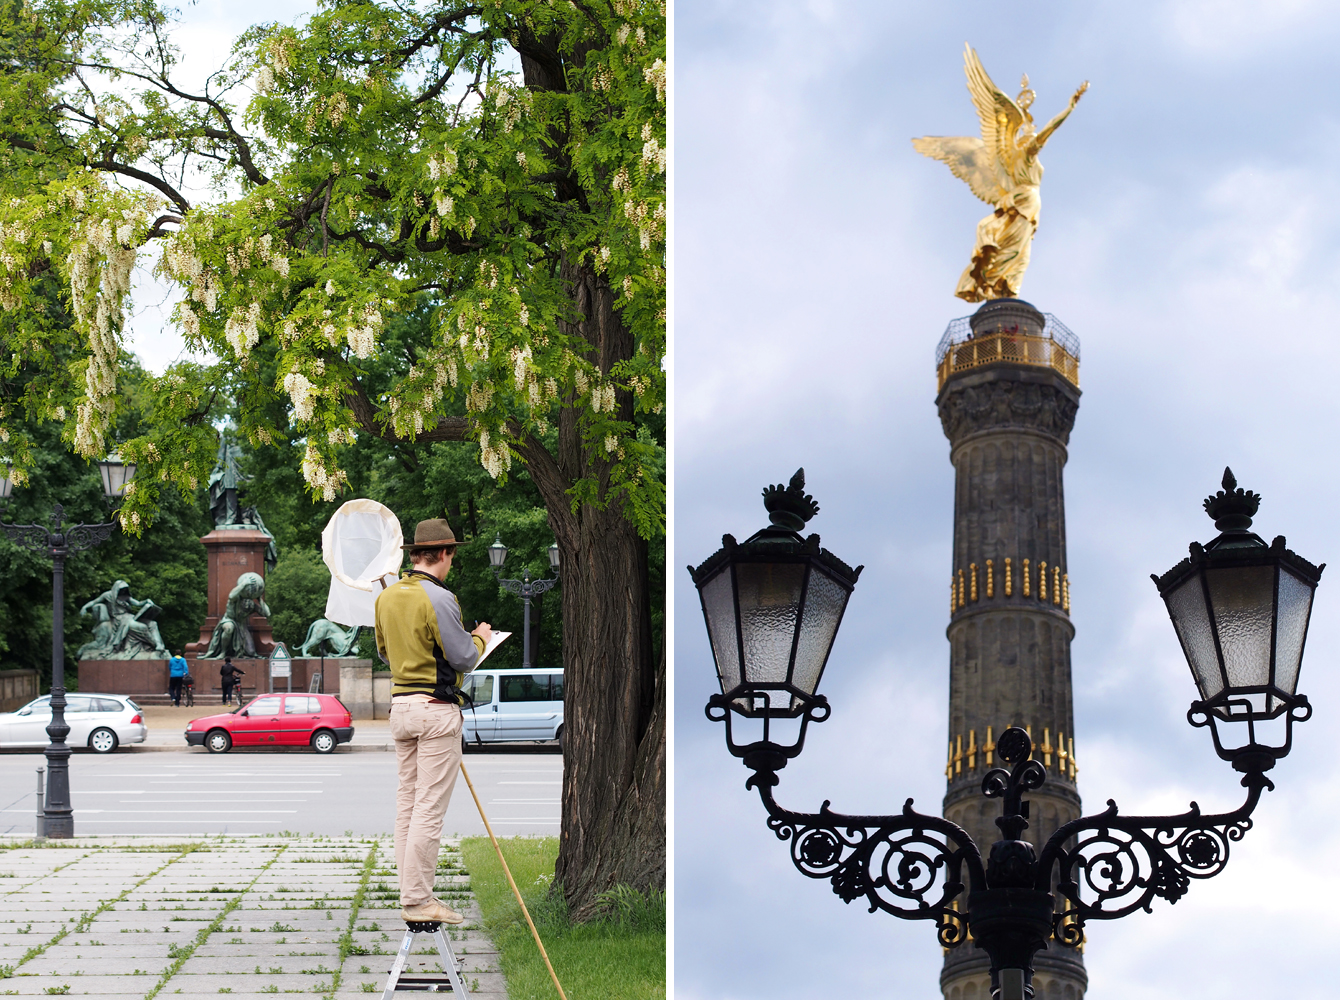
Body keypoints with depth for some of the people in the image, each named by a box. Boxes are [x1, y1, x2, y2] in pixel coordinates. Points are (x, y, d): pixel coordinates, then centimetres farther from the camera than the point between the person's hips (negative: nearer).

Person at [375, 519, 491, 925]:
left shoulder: (387, 596, 9)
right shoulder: (438, 598, -15)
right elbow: (465, 659, -12)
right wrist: (480, 637, 7)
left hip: (400, 705, 8)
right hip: (436, 708, -8)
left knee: (407, 801, 11)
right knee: (430, 807, -6)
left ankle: (412, 892, 14)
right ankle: (417, 900, -6)